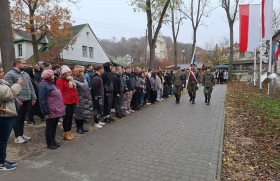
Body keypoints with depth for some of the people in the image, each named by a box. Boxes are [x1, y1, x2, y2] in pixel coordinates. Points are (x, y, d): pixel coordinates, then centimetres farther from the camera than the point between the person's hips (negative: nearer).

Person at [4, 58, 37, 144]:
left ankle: (22, 134, 28)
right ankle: (17, 137, 12)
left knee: (22, 119, 17)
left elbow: (31, 87, 18)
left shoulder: (26, 74, 17)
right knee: (17, 119, 3)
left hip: (27, 100, 7)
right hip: (18, 101, -7)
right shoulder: (10, 74, -8)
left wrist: (33, 97, 13)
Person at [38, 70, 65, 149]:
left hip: (57, 110, 9)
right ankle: (49, 144, 17)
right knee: (49, 127, 5)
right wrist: (46, 112, -18)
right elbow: (42, 100, -17)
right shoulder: (43, 85, -14)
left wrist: (60, 108, 18)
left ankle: (53, 141, 30)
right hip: (51, 111, -9)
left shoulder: (52, 84, 14)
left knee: (54, 126, 17)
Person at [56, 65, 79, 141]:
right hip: (66, 102, -8)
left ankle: (69, 132, 24)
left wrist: (76, 100, 12)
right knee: (66, 117, 0)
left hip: (72, 101, 8)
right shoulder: (60, 80, -8)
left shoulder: (71, 80, 18)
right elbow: (60, 92, -16)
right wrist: (62, 102, -22)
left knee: (70, 117, 13)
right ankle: (66, 134, 12)